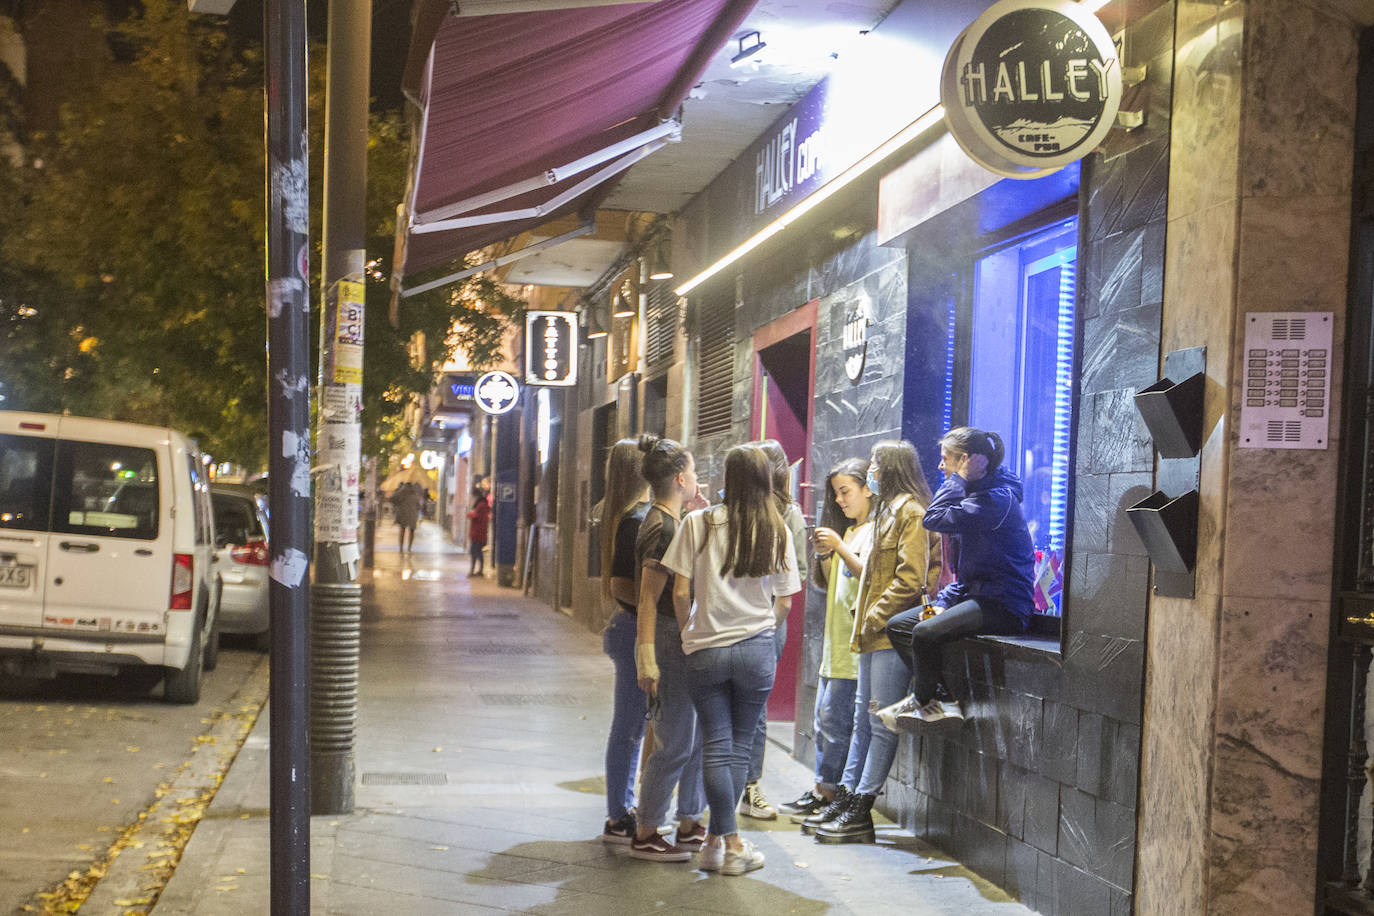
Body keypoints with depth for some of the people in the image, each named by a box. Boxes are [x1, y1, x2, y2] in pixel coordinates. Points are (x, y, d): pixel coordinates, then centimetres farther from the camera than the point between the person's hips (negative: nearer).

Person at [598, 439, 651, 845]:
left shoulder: (623, 515, 13)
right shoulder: (638, 518, -17)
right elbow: (620, 585, -21)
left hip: (631, 629, 10)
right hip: (637, 631, -10)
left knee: (631, 728, 16)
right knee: (629, 729, -2)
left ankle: (622, 812, 25)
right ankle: (619, 819, 7)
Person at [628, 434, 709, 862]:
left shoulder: (672, 522, 13)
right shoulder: (661, 526, -16)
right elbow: (650, 597, -20)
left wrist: (698, 516, 17)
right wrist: (647, 657, -24)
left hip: (686, 639, 10)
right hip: (667, 639, -10)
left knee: (701, 735, 15)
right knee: (674, 743, -5)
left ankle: (690, 825, 25)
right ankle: (645, 835, 5)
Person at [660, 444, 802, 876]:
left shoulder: (698, 523, -5)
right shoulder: (777, 530, 1)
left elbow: (680, 592, -6)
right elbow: (784, 603, 4)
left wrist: (688, 633, 10)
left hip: (706, 649, -1)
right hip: (756, 649, 1)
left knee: (716, 746, 6)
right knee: (739, 747, 12)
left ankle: (728, 842, 7)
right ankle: (718, 837, 17)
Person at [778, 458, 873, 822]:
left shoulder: (875, 530, -7)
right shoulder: (847, 530, 21)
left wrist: (840, 548, -24)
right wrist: (824, 555, 3)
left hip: (855, 637, -9)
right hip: (835, 634, 9)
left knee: (835, 717, -8)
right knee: (824, 717, 10)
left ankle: (827, 794, -1)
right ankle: (821, 790, 15)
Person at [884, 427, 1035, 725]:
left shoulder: (997, 499, -17)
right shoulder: (974, 493, 15)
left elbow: (935, 520, -27)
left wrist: (960, 478, -17)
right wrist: (944, 601, 7)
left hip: (1004, 606, -11)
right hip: (973, 593, 11)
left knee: (925, 632, -28)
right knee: (897, 625, 5)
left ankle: (923, 701, -3)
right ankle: (934, 697, -6)